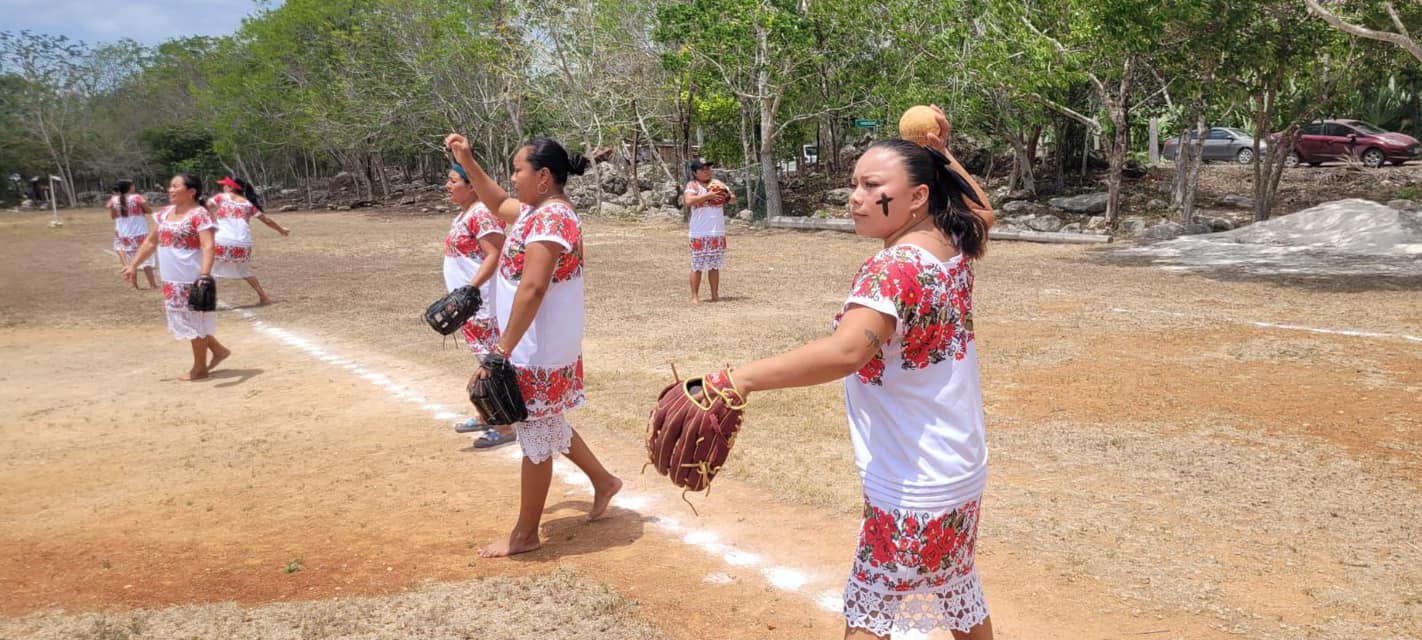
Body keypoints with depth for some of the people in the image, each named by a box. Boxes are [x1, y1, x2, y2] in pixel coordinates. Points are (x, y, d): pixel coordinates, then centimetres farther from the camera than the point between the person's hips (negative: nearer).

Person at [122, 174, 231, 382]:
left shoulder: (199, 215, -15)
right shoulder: (165, 213, 11)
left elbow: (208, 246, -25)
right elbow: (151, 242, 19)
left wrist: (205, 275, -37)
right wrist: (133, 265, 15)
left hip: (191, 278, -8)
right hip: (172, 279, 8)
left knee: (192, 318, 1)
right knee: (184, 318, 16)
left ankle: (200, 367, 14)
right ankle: (218, 350, 30)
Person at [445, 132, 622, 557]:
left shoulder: (549, 219, -22)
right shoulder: (542, 211, 9)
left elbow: (532, 288, -29)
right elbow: (499, 205, 28)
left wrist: (502, 349, -29)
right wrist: (467, 163, 17)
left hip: (539, 353, -10)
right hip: (543, 348, 10)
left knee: (535, 437, 2)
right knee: (547, 425, 24)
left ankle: (525, 534, 15)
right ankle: (603, 481, 38)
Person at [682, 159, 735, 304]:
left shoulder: (717, 183, 12)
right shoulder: (692, 185, -2)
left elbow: (733, 200, 14)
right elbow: (689, 201, -21)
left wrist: (727, 196, -8)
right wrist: (708, 195, -24)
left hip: (718, 232, 5)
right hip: (699, 234, -4)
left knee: (714, 266, 9)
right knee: (697, 266, -2)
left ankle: (715, 295, 15)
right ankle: (695, 296, 4)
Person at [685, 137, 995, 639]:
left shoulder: (892, 269, -25)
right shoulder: (953, 248, 1)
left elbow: (845, 352, -43)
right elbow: (974, 211, 28)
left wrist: (740, 380, -49)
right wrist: (939, 155, 20)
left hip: (913, 485, -9)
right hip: (960, 468, 9)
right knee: (957, 585, 27)